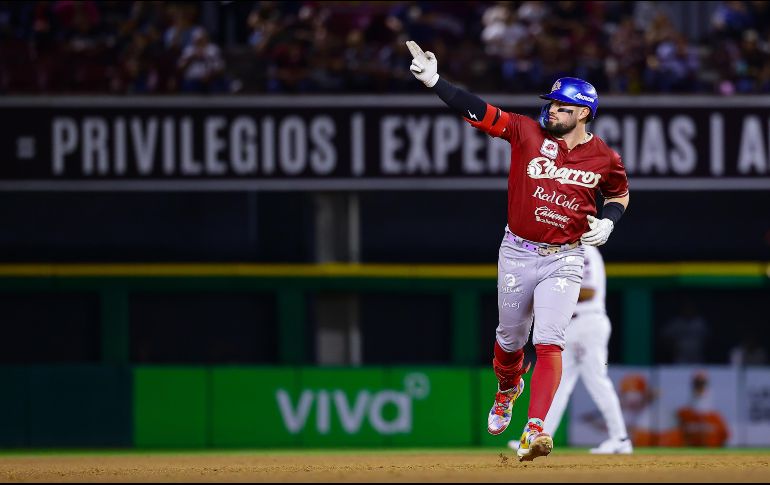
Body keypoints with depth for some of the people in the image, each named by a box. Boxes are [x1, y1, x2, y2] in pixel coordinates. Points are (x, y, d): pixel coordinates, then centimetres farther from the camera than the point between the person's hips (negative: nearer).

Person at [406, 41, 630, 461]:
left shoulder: (604, 158, -3)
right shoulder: (528, 133, -5)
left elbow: (619, 192, 17)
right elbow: (478, 112, -12)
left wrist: (607, 223, -3)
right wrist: (434, 82, -22)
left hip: (564, 260, -2)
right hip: (517, 254, 2)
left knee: (548, 341, -16)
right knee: (510, 338, 16)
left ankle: (535, 430, -23)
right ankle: (507, 389, 49)